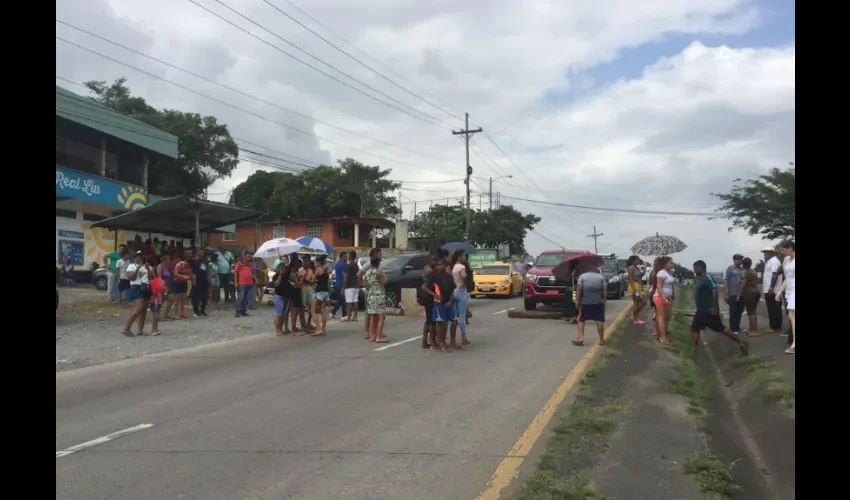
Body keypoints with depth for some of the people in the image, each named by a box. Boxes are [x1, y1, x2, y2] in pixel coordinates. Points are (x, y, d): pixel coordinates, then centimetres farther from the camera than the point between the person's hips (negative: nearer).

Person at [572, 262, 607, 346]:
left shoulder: (582, 276, -1)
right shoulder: (601, 277, 2)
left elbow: (579, 291, -5)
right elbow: (605, 291, 0)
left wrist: (577, 302, 0)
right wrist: (605, 301, 7)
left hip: (585, 303, -1)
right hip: (598, 302, 1)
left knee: (581, 320, 8)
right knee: (599, 321, 7)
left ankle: (580, 339, -1)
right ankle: (601, 340, 11)